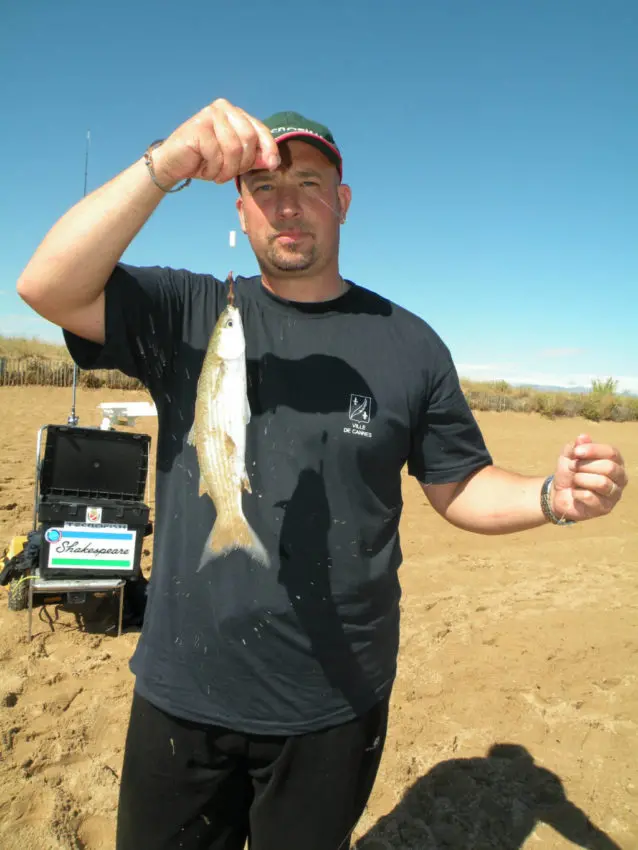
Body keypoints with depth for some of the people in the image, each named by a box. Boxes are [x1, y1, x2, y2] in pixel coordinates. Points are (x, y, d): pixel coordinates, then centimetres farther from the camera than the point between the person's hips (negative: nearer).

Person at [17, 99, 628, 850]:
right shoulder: (186, 314, -3)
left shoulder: (409, 343, -2)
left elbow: (460, 486, 2)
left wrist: (554, 497, -17)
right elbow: (47, 287, -16)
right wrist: (165, 167, -27)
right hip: (182, 695, 1)